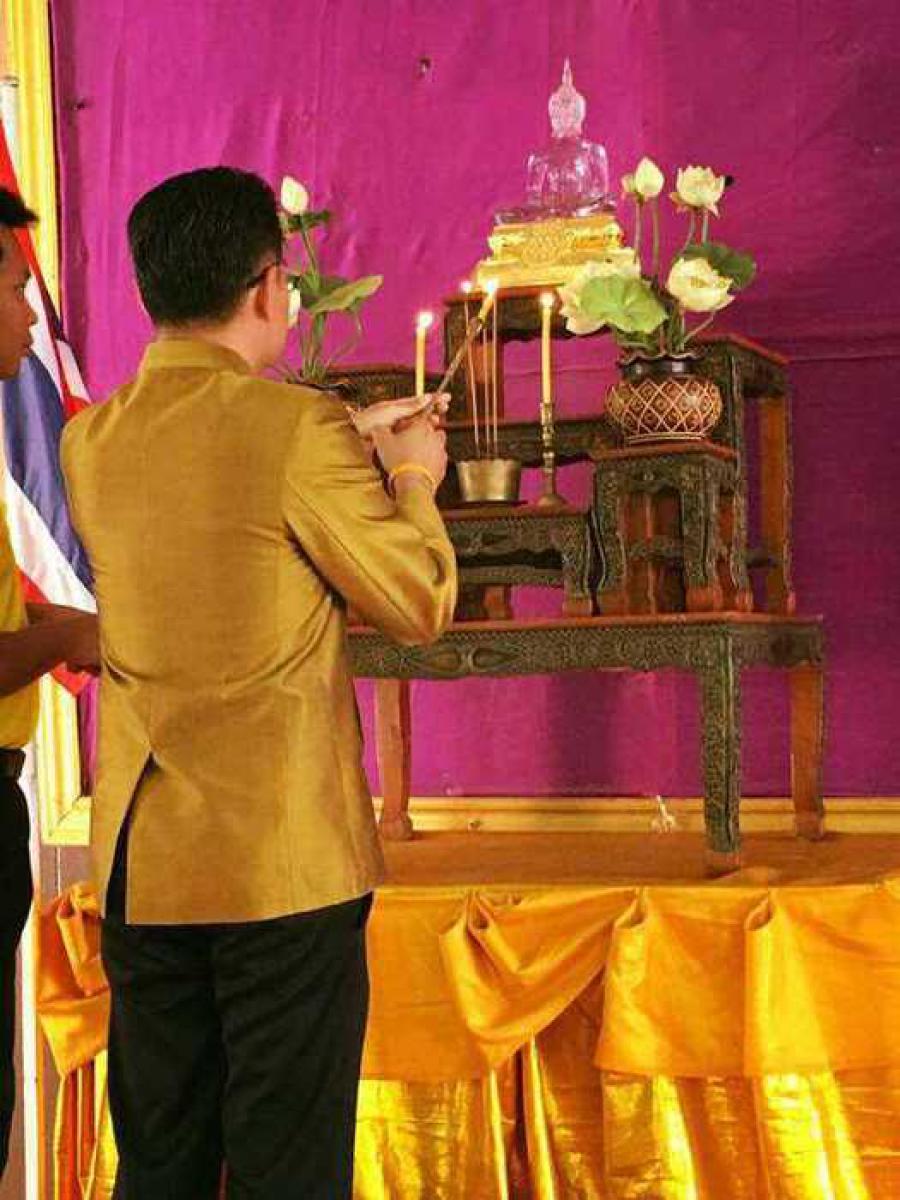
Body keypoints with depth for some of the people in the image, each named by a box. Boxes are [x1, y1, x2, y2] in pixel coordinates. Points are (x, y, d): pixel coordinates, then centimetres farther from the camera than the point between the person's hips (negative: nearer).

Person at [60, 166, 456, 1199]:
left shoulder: (89, 441, 5)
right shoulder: (299, 427, -14)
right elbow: (419, 605, -7)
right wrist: (412, 478, 10)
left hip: (138, 864, 6)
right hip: (285, 862, -6)